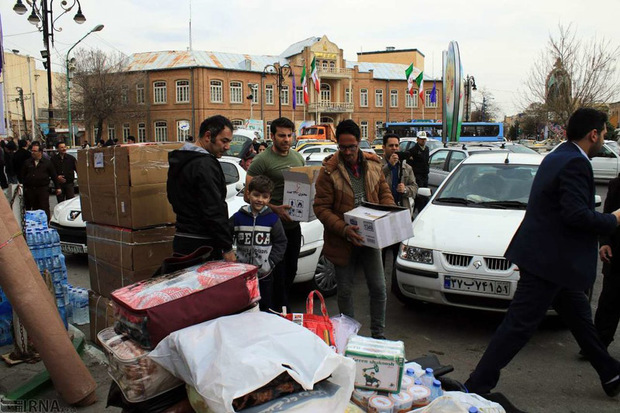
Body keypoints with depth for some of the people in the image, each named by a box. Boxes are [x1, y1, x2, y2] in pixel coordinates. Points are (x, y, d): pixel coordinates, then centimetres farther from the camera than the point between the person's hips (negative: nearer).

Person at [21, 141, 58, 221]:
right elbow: (23, 175, 13)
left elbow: (53, 175, 4)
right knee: (33, 209, 8)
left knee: (44, 208, -5)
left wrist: (57, 187, 2)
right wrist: (24, 186, 6)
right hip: (30, 190, 3)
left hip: (43, 189, -3)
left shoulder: (47, 162, 3)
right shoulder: (27, 162, 10)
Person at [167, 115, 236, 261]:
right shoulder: (205, 165, -17)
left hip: (181, 240, 10)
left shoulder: (180, 161, 14)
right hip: (201, 245, -10)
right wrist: (227, 248, -16)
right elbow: (214, 211, -20)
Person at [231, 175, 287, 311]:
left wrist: (271, 262, -9)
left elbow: (280, 242, 0)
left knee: (265, 306, 11)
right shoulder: (238, 217, -1)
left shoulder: (272, 219, -4)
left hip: (265, 274, -1)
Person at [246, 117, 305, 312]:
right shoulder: (262, 160, -13)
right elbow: (249, 195, -15)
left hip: (294, 224, 7)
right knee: (278, 272, -3)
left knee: (291, 270, 17)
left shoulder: (298, 158, 8)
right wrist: (274, 208, -26)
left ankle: (283, 308, 34)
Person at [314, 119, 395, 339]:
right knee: (345, 291, 11)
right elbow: (321, 207, -15)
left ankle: (378, 335, 26)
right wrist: (344, 229, -27)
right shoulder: (329, 171, -13)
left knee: (379, 288, 8)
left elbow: (385, 192, 11)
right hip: (342, 241, -3)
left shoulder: (373, 164, 1)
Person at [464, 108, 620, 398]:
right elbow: (576, 214, -26)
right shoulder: (575, 163, -18)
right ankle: (476, 387, 2)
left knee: (579, 316, 23)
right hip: (550, 259, -11)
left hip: (551, 257, 11)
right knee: (519, 325, -5)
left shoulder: (557, 157, 13)